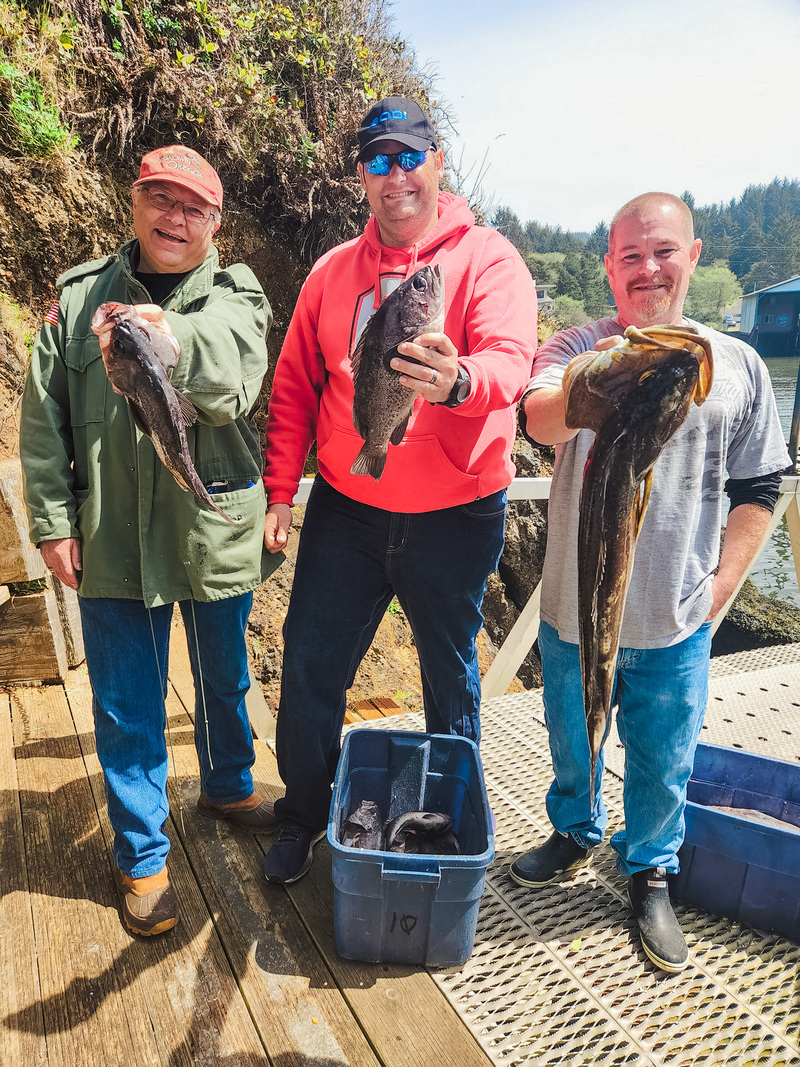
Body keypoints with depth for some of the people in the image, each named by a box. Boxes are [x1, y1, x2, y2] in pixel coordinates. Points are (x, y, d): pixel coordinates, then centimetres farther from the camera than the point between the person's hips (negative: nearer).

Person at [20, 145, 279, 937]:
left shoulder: (234, 297, 0)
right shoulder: (79, 295, 5)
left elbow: (234, 380, -23)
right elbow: (44, 417, 4)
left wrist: (172, 336, -43)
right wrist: (52, 521, -2)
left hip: (214, 535, 0)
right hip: (111, 539, 1)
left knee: (223, 678, 18)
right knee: (125, 704, 8)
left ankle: (228, 786, 46)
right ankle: (142, 856, 29)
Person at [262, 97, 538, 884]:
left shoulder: (487, 259, -5)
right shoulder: (333, 271, 6)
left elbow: (511, 360, -23)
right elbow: (294, 384, 8)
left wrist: (458, 381, -45)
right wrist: (281, 487, 2)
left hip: (455, 516, -2)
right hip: (345, 509, 3)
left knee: (451, 672, 15)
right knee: (310, 667, 9)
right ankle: (303, 814, 35)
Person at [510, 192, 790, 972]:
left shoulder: (736, 365, 0)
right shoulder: (575, 349, -5)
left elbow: (758, 488, 6)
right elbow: (537, 422, -26)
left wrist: (725, 579, -1)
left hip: (676, 620, 1)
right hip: (575, 608, 0)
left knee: (663, 762, 14)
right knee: (571, 745, 20)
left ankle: (649, 875, 40)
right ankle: (576, 833, 49)